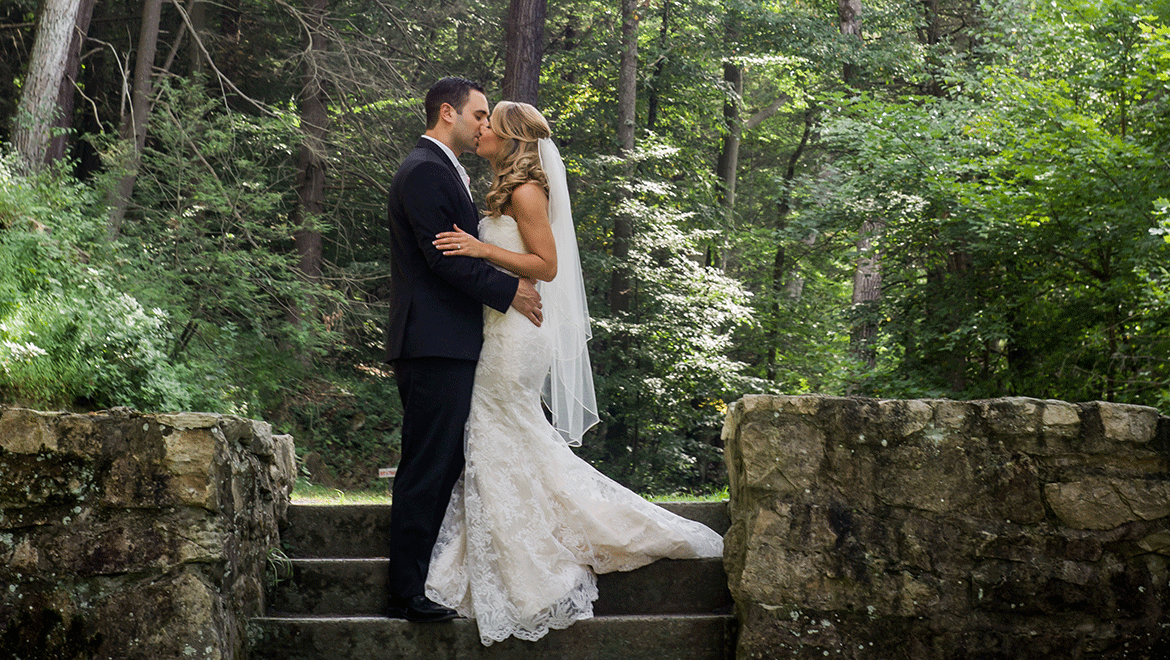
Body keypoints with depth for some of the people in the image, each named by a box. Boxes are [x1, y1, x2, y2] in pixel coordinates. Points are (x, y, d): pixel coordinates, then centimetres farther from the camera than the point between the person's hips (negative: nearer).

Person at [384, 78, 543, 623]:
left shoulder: (444, 171, 21)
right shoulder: (425, 171, -12)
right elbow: (443, 255, -19)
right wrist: (508, 290, -12)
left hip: (448, 343, 10)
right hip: (434, 342, -10)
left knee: (444, 465, 12)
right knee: (427, 468, -7)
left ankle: (425, 575, 19)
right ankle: (407, 593, -2)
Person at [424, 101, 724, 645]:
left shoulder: (527, 191, -12)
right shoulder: (507, 191, 17)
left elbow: (547, 265, -16)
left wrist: (482, 249, -22)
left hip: (515, 333, -10)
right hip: (501, 329, 10)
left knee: (504, 442, -4)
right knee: (511, 440, 12)